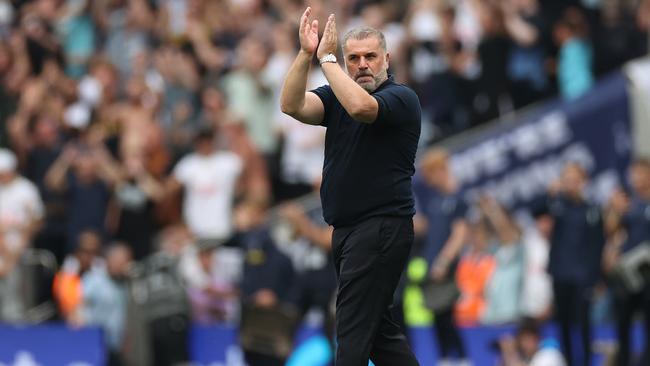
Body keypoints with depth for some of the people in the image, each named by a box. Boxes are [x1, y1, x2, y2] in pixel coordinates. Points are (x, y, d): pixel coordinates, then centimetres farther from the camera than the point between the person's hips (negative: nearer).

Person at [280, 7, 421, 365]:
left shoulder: (402, 98, -9)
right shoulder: (337, 96, 12)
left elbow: (360, 106, -30)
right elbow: (292, 105, -6)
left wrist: (326, 57, -21)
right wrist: (306, 54, -16)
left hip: (381, 229, -8)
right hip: (346, 229, 8)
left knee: (354, 333, -11)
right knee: (377, 326, 13)